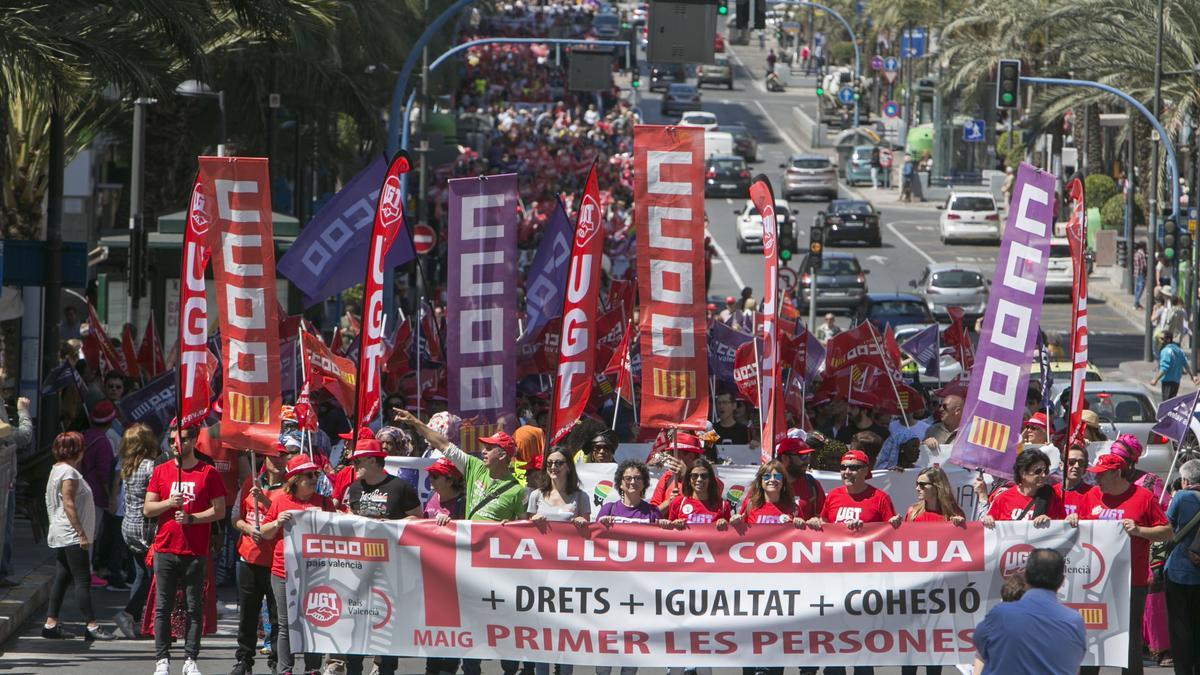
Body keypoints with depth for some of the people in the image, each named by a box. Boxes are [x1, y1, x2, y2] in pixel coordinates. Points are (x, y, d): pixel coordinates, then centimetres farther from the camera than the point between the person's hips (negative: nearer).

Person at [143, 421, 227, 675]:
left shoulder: (208, 473, 4)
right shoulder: (161, 472, 10)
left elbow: (219, 510, 2)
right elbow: (147, 509, 8)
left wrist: (192, 517, -12)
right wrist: (169, 503, -11)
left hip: (195, 552, -1)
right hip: (165, 550, 1)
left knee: (194, 607, 0)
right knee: (163, 607, 0)